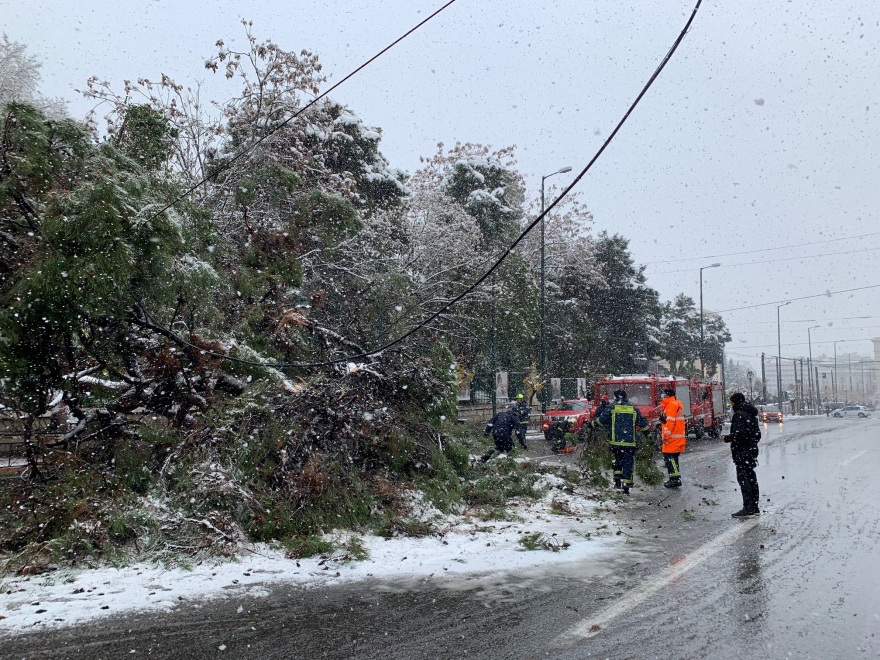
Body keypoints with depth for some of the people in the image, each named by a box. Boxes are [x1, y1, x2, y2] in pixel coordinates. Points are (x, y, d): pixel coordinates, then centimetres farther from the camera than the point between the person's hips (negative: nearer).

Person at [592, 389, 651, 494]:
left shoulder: (611, 408, -1)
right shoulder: (634, 409, 7)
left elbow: (601, 419, -5)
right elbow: (642, 422, 13)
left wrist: (593, 423, 13)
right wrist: (647, 429, 31)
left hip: (615, 442, 0)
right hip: (629, 442, 0)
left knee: (618, 459, 21)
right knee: (628, 463, 5)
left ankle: (617, 480, 9)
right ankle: (626, 487, 0)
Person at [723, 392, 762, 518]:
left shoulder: (739, 414, -15)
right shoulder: (751, 414, 15)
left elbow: (738, 433, -23)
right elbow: (758, 434, 19)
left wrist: (727, 438, -8)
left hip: (742, 452, -10)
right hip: (752, 450, 10)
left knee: (743, 478, -8)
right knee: (751, 478, 14)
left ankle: (748, 508, -9)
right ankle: (754, 507, 20)